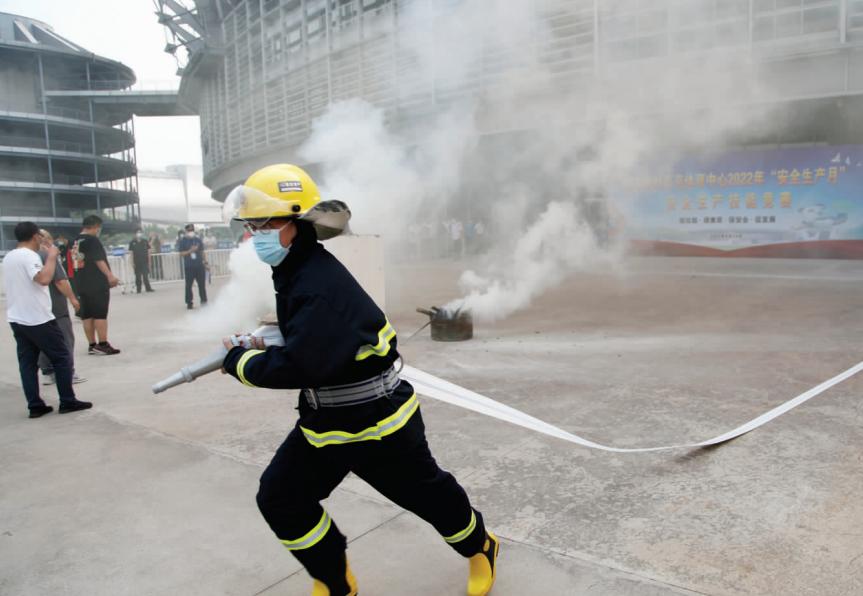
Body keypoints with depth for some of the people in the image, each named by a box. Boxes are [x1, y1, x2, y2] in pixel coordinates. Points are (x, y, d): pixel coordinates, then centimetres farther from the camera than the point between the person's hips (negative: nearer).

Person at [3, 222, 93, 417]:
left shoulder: (9, 257, 12)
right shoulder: (29, 256, -15)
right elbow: (44, 279, -31)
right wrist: (52, 256, -19)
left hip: (16, 319, 9)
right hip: (38, 319, -9)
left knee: (27, 362, 8)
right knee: (62, 357, 1)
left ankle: (35, 406, 10)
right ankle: (68, 402, 3)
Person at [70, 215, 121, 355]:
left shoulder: (76, 242, 15)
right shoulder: (92, 240, -10)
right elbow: (99, 260, -19)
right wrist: (110, 276, -24)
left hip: (81, 284, 8)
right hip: (97, 283, -8)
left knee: (87, 315, 8)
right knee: (100, 314, -5)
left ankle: (92, 345, 13)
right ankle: (103, 345, -5)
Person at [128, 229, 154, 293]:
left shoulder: (145, 241, 3)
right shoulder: (132, 242, 1)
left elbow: (148, 251, 6)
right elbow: (131, 253, 2)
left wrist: (149, 261, 3)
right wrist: (132, 262, -3)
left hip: (145, 261, 0)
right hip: (137, 262, 0)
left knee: (146, 276, 0)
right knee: (138, 277, 4)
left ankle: (148, 288, 2)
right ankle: (138, 289, 10)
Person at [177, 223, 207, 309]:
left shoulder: (198, 240, 8)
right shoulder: (183, 241, 0)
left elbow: (202, 252, 12)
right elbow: (181, 253, -4)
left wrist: (205, 262, 6)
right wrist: (190, 251, -19)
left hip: (199, 265, 2)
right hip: (188, 267, -2)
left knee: (202, 284, 4)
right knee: (188, 285, 1)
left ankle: (203, 301, 15)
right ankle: (189, 303, 9)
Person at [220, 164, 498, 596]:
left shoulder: (321, 284, -29)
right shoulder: (294, 273, 3)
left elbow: (300, 367, -35)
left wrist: (239, 362, -17)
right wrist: (263, 347, 2)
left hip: (376, 418, -9)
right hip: (323, 419, 9)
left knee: (426, 493, 13)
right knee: (279, 499, 6)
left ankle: (480, 547, 45)